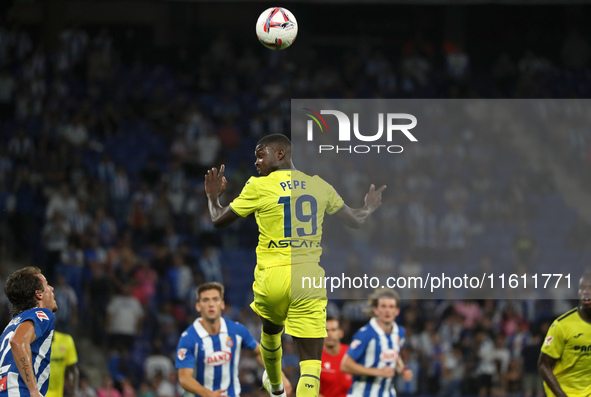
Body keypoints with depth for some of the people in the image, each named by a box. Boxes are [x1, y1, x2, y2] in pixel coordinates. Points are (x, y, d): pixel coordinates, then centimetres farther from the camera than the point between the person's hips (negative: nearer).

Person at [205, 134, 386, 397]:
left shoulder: (258, 187, -3)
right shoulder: (319, 185, 6)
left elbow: (218, 220, 7)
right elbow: (355, 221, 18)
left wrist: (213, 197, 29)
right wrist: (370, 208, 41)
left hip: (272, 278, 0)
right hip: (309, 279, 0)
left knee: (271, 331, 33)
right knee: (311, 363, -5)